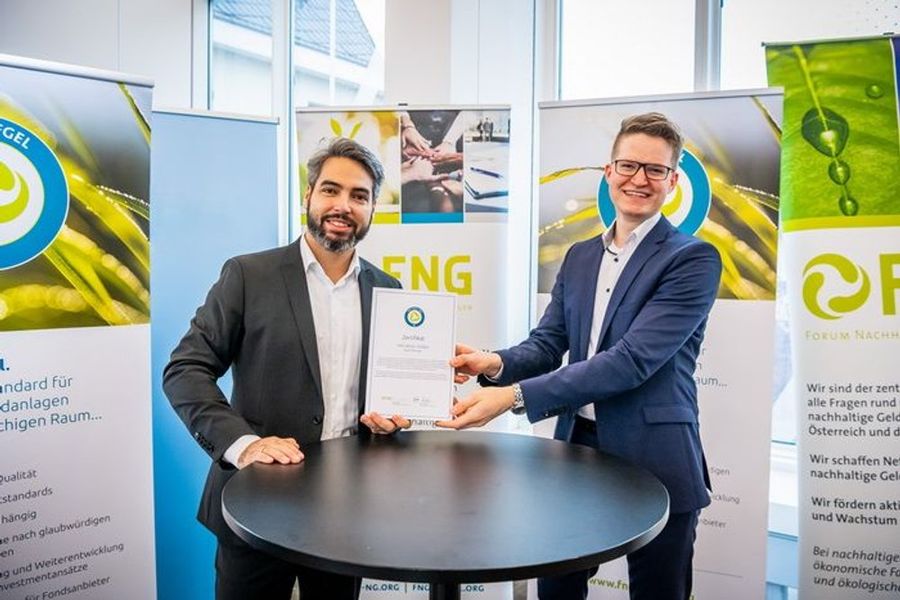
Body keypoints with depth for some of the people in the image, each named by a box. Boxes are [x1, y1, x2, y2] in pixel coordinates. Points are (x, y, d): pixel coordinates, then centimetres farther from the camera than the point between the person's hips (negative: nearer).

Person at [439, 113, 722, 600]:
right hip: (577, 448, 5)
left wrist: (515, 395, -28)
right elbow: (547, 343, 5)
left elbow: (632, 360, -22)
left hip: (654, 461, -5)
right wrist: (497, 364, -19)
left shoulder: (693, 259, -11)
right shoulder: (579, 257, 10)